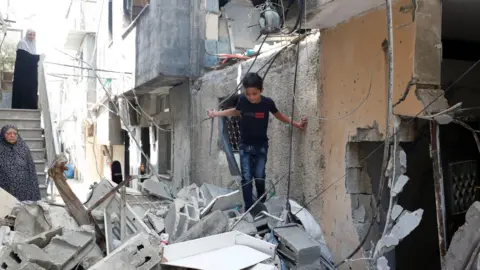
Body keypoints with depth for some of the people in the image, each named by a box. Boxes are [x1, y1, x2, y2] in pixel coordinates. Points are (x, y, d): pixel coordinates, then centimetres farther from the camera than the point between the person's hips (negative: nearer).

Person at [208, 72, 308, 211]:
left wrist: (296, 123, 0)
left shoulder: (267, 102, -16)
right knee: (246, 178, -4)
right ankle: (248, 210, 1)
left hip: (261, 146, -1)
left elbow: (278, 115, 5)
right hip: (245, 146, 1)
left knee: (259, 178, 1)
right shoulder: (242, 100, -15)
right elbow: (236, 111, 10)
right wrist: (216, 113, 10)